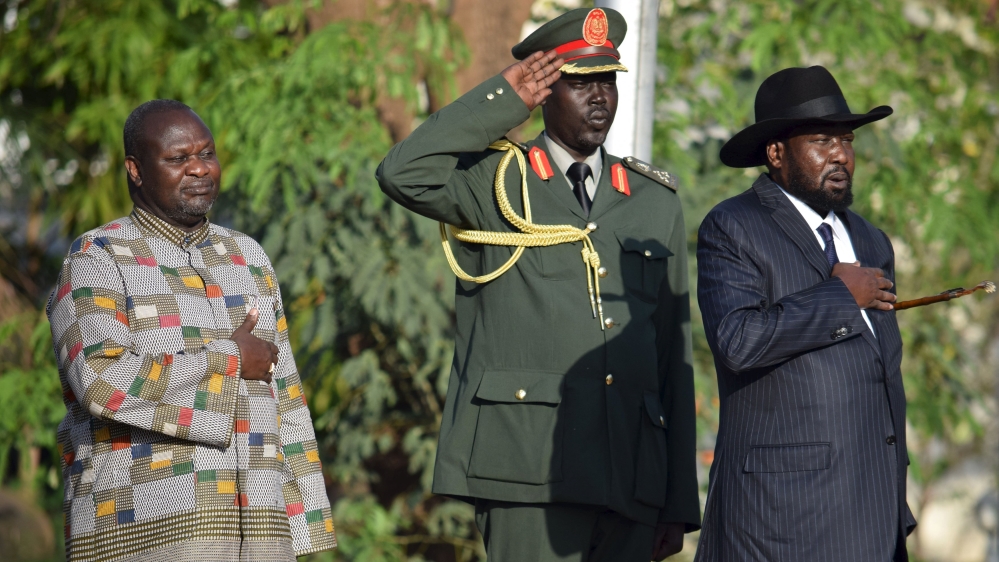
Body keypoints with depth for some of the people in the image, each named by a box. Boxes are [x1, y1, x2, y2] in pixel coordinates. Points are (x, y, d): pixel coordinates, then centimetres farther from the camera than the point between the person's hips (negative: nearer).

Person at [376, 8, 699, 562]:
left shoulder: (656, 203, 18)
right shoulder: (494, 183, 7)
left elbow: (674, 357, 16)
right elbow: (403, 175, -16)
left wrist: (679, 502, 13)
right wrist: (501, 99, -6)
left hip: (632, 477, 4)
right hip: (527, 471, -4)